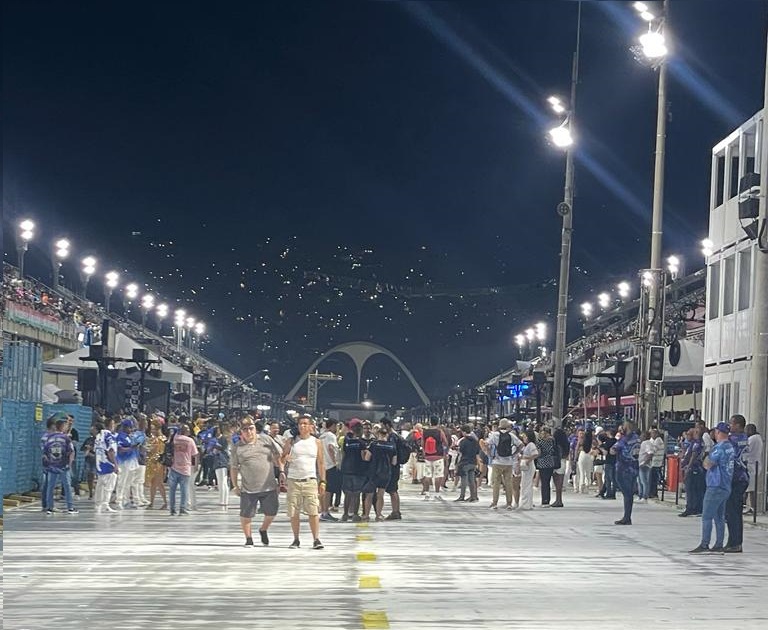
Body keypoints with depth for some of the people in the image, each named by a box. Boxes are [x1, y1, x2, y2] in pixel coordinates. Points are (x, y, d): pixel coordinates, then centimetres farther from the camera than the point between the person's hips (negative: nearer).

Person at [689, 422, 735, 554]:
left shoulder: (719, 448, -16)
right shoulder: (730, 447, 11)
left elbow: (707, 464, -16)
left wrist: (708, 456, 3)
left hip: (715, 487, -9)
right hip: (726, 487, 9)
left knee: (707, 517, -6)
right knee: (719, 517, 11)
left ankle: (704, 545, -8)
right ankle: (719, 545, 11)